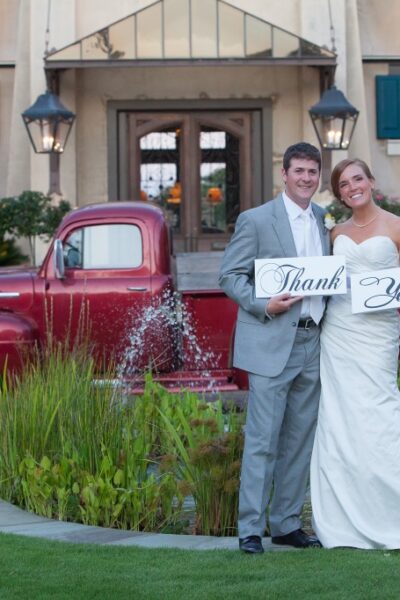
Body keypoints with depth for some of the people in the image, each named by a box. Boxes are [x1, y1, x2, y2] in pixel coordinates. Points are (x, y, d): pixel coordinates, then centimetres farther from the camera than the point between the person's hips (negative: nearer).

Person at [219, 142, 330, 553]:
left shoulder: (325, 223, 15)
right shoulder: (256, 220, -3)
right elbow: (229, 276, -4)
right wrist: (263, 306, -17)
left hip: (312, 344, 6)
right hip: (270, 344, -6)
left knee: (300, 440, 9)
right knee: (263, 439, -7)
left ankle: (287, 524, 18)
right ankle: (250, 529, -2)